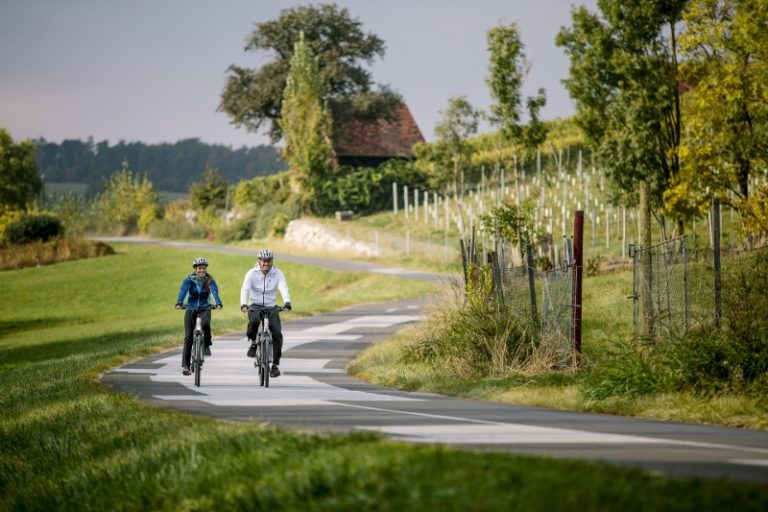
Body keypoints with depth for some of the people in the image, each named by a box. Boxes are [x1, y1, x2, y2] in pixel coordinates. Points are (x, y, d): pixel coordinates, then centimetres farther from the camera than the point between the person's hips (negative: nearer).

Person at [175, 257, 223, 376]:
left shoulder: (210, 280, -8)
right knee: (188, 336, -8)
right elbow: (183, 291, -25)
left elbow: (214, 291, -24)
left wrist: (218, 303, -44)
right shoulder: (189, 280, -9)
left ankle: (206, 345, -8)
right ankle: (185, 365, -4)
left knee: (205, 324, -34)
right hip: (191, 309, 0)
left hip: (205, 308, 0)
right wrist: (179, 303, -43)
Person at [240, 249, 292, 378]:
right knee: (253, 321, -36)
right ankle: (253, 343, -7)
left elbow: (284, 288, -16)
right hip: (255, 306, -1)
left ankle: (275, 365, -6)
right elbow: (245, 289, -17)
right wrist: (243, 304, -35)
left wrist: (287, 302, -36)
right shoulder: (252, 273, -4)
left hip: (271, 307, 1)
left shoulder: (278, 273, -1)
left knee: (277, 334, -15)